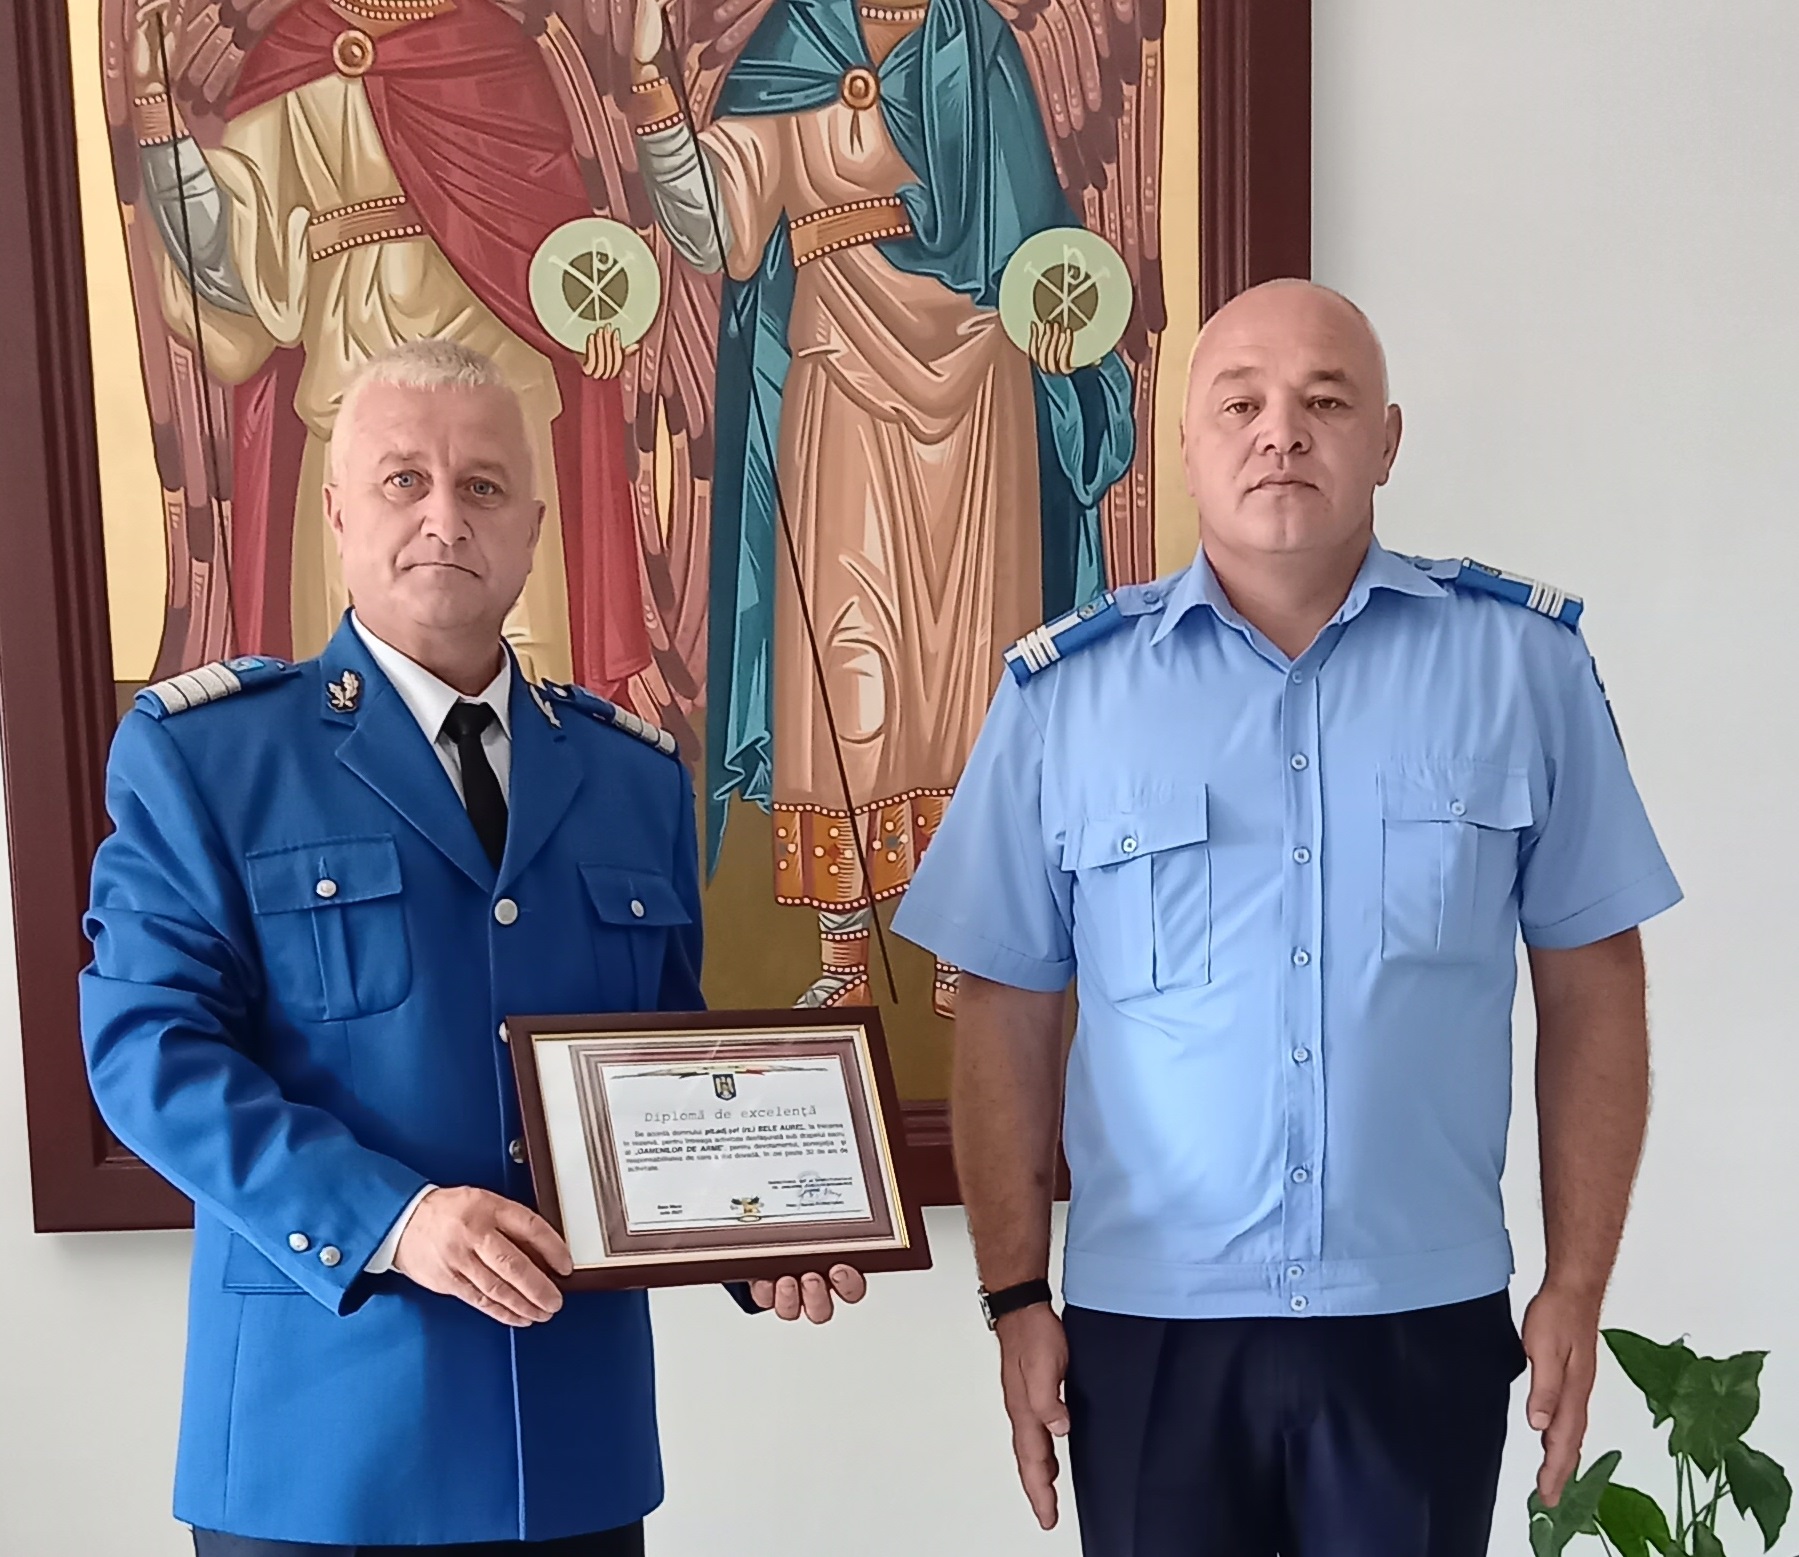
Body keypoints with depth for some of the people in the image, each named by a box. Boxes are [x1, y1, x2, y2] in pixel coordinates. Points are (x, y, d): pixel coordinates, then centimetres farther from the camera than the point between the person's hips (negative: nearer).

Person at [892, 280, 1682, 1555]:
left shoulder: (1525, 659, -1)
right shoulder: (1062, 690, -2)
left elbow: (1590, 986, 3)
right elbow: (1008, 1013, 1)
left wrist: (1578, 1286, 1)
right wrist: (1018, 1296, -1)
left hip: (1424, 1321, 1)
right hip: (1148, 1323, 0)